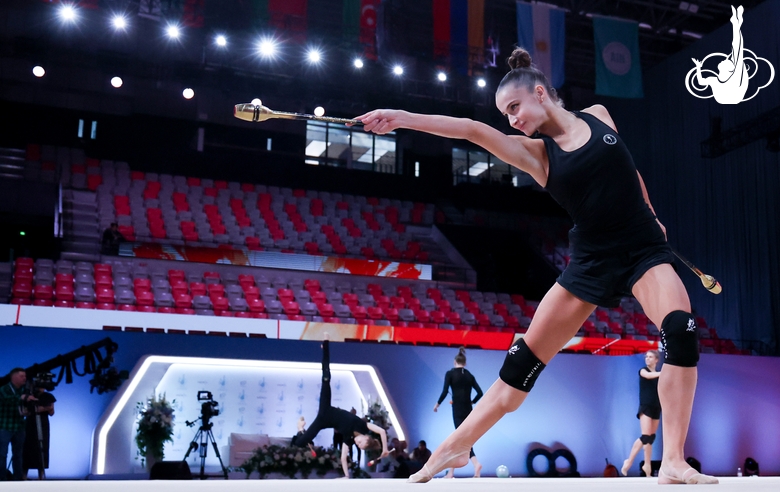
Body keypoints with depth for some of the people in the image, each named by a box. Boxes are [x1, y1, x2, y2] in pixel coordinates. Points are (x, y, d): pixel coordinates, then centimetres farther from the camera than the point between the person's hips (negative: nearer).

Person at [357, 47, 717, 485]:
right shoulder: (534, 153, -5)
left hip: (644, 249, 0)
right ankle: (456, 447, 11)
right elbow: (473, 130, -21)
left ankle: (674, 462, -21)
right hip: (592, 260, 0)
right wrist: (403, 118, -32)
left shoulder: (598, 116, 1)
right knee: (523, 361, -3)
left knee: (681, 330, -28)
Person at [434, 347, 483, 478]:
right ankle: (451, 471, 14)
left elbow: (445, 392, -11)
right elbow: (480, 392, 6)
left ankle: (476, 463, -29)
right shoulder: (470, 375, 12)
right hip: (468, 409, 5)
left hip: (457, 409, -5)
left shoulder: (450, 373, -2)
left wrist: (437, 404, 3)